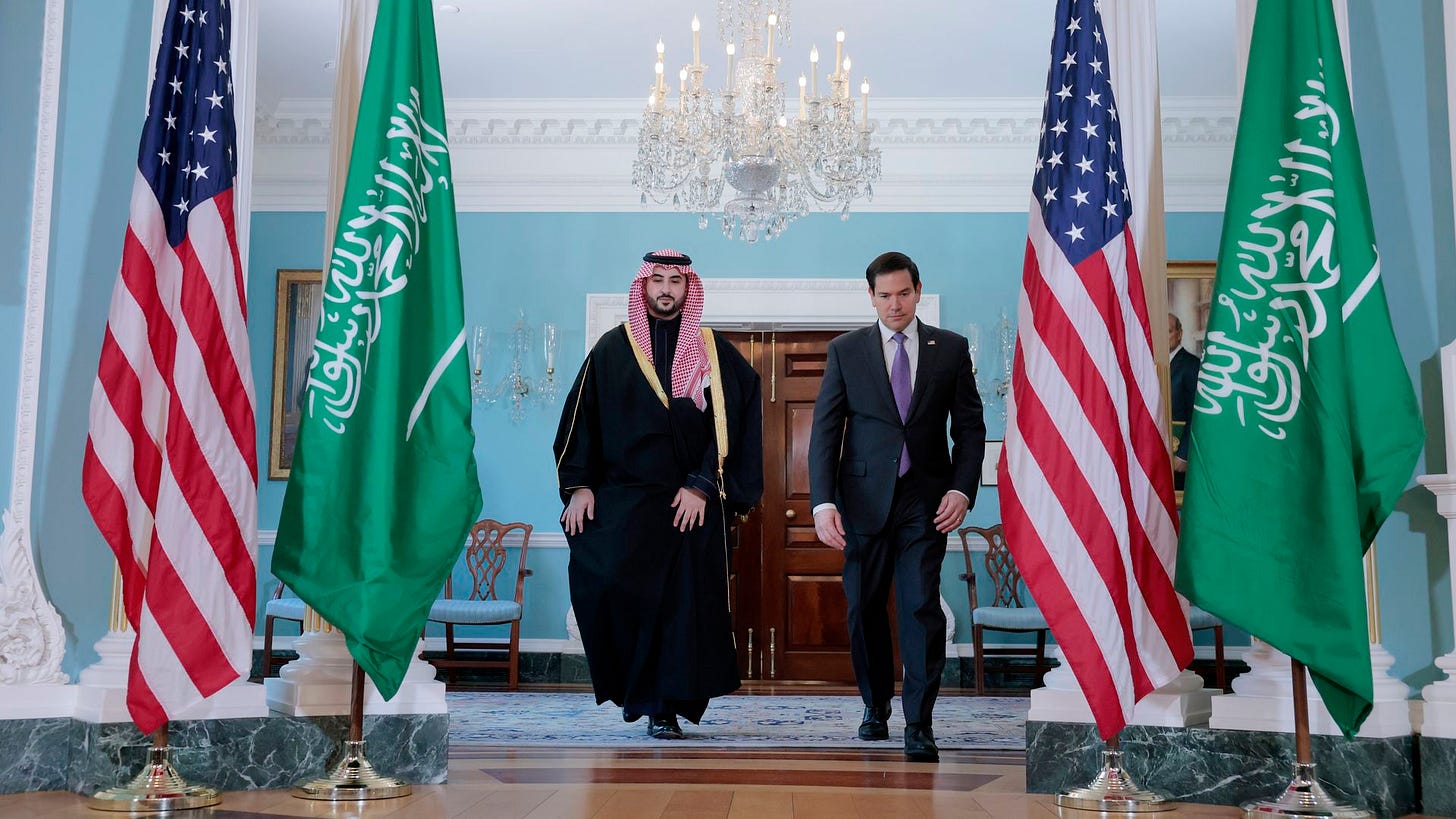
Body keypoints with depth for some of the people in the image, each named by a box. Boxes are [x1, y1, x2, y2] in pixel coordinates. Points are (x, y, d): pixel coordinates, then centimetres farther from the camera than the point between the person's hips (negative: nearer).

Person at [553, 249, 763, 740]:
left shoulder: (714, 354, 8)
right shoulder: (612, 349, 8)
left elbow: (729, 424, 1)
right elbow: (582, 418, 6)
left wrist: (703, 486, -8)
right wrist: (578, 486, -3)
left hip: (691, 501, 0)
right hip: (621, 497, 0)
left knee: (682, 601, -3)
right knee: (602, 579, -17)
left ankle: (664, 707, 9)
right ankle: (628, 681, 7)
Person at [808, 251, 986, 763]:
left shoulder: (951, 349, 6)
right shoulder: (845, 350, 4)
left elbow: (970, 427, 7)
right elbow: (825, 430, 1)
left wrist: (962, 489, -7)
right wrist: (823, 501, -9)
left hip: (926, 500, -1)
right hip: (864, 499, 1)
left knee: (922, 607, -7)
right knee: (864, 607, 9)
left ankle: (919, 725, 0)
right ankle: (876, 707, 29)